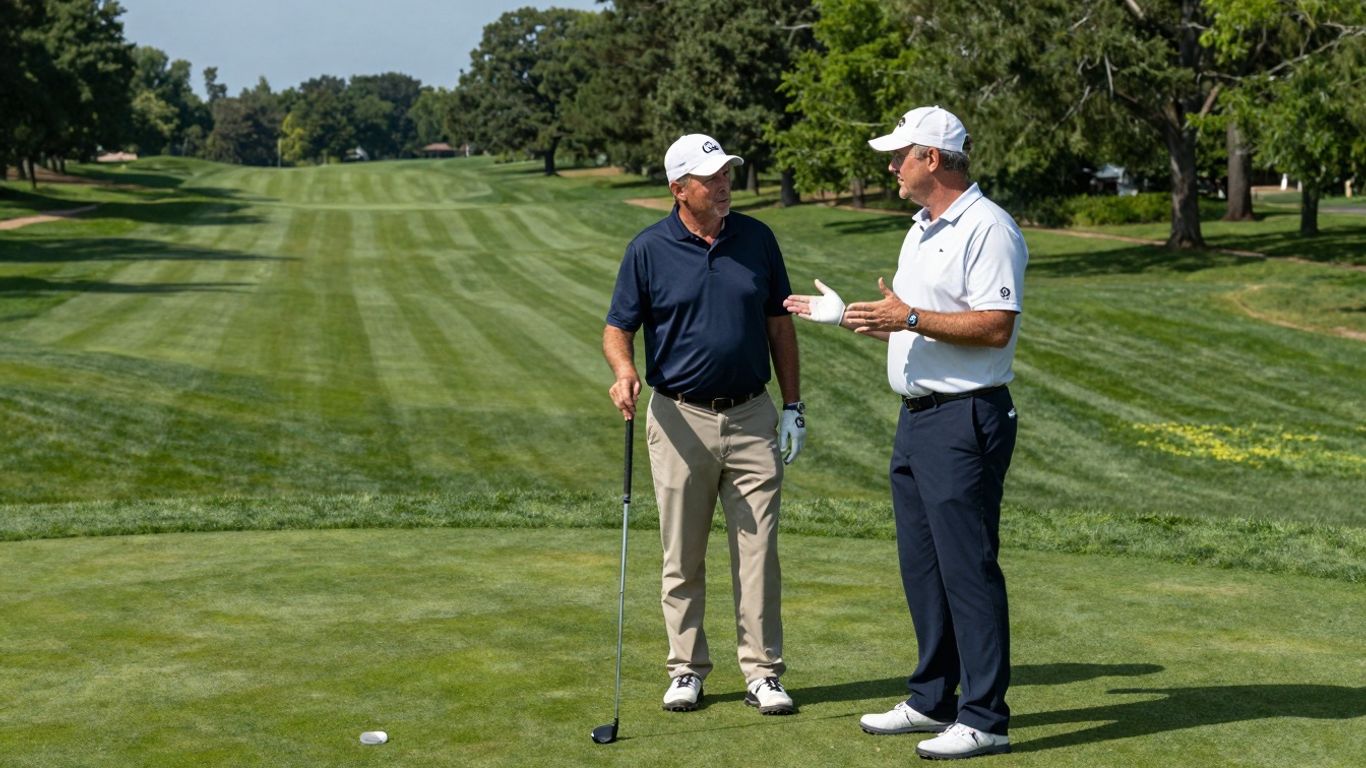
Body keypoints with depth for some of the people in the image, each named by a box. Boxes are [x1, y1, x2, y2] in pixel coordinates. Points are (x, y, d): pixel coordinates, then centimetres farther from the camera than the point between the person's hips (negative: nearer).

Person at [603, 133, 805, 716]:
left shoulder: (757, 239, 4)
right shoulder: (648, 250, -3)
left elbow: (779, 324, 10)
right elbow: (618, 328, 1)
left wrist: (793, 407, 6)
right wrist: (624, 371, -21)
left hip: (752, 417, 2)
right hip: (681, 420, -1)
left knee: (758, 552, 1)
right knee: (683, 558, 6)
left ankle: (762, 672, 8)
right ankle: (686, 668, 18)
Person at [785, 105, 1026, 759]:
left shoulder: (987, 228, -12)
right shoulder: (921, 230, 19)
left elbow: (995, 327, -21)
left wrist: (911, 318, -20)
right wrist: (845, 315, 16)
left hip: (965, 418, -10)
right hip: (917, 414, 10)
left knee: (968, 567, -7)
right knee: (922, 566, 13)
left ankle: (984, 718, -1)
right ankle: (932, 700, 23)